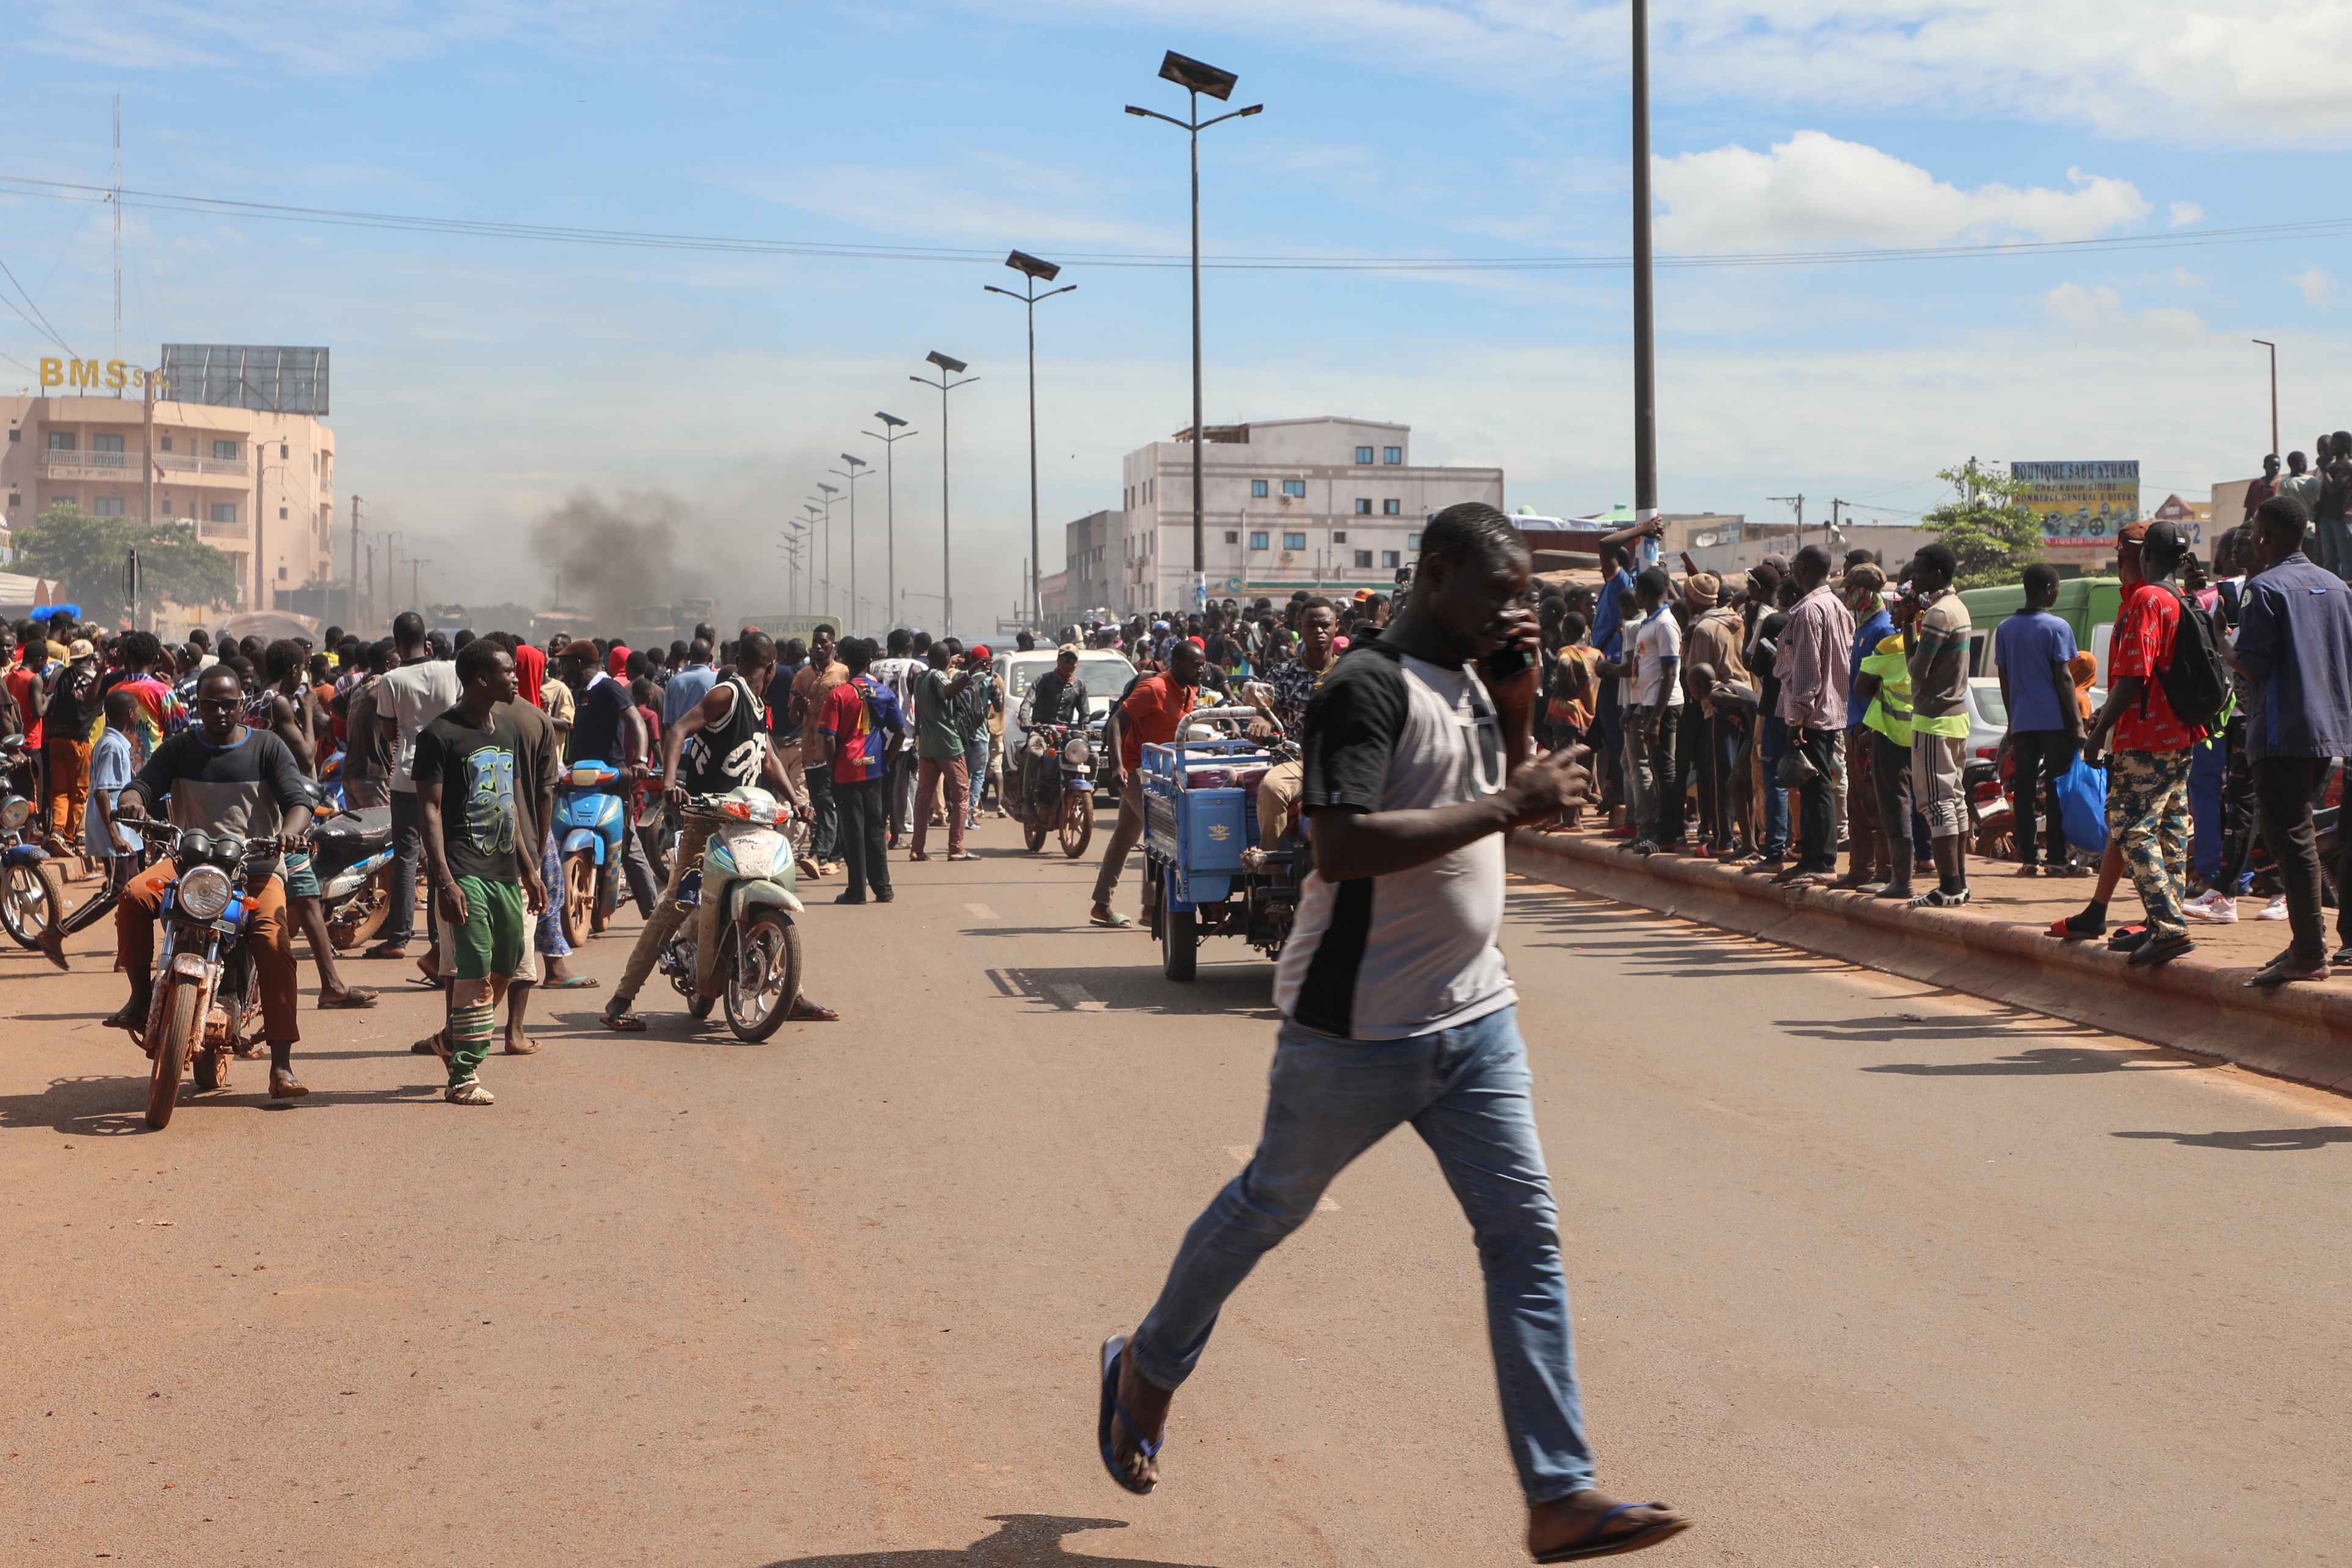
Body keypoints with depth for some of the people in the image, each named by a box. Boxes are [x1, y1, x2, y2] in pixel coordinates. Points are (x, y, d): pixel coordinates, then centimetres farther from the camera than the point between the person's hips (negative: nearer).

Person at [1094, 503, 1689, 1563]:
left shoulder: (1470, 680, 9)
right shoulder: (1369, 687, -18)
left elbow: (1501, 805, 22)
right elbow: (1340, 846, -30)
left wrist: (1518, 704, 5)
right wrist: (1502, 806, -28)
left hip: (1474, 1017, 7)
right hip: (1357, 1029, -7)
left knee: (1527, 1235, -1)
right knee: (1268, 1209, 12)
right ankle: (1147, 1370, 37)